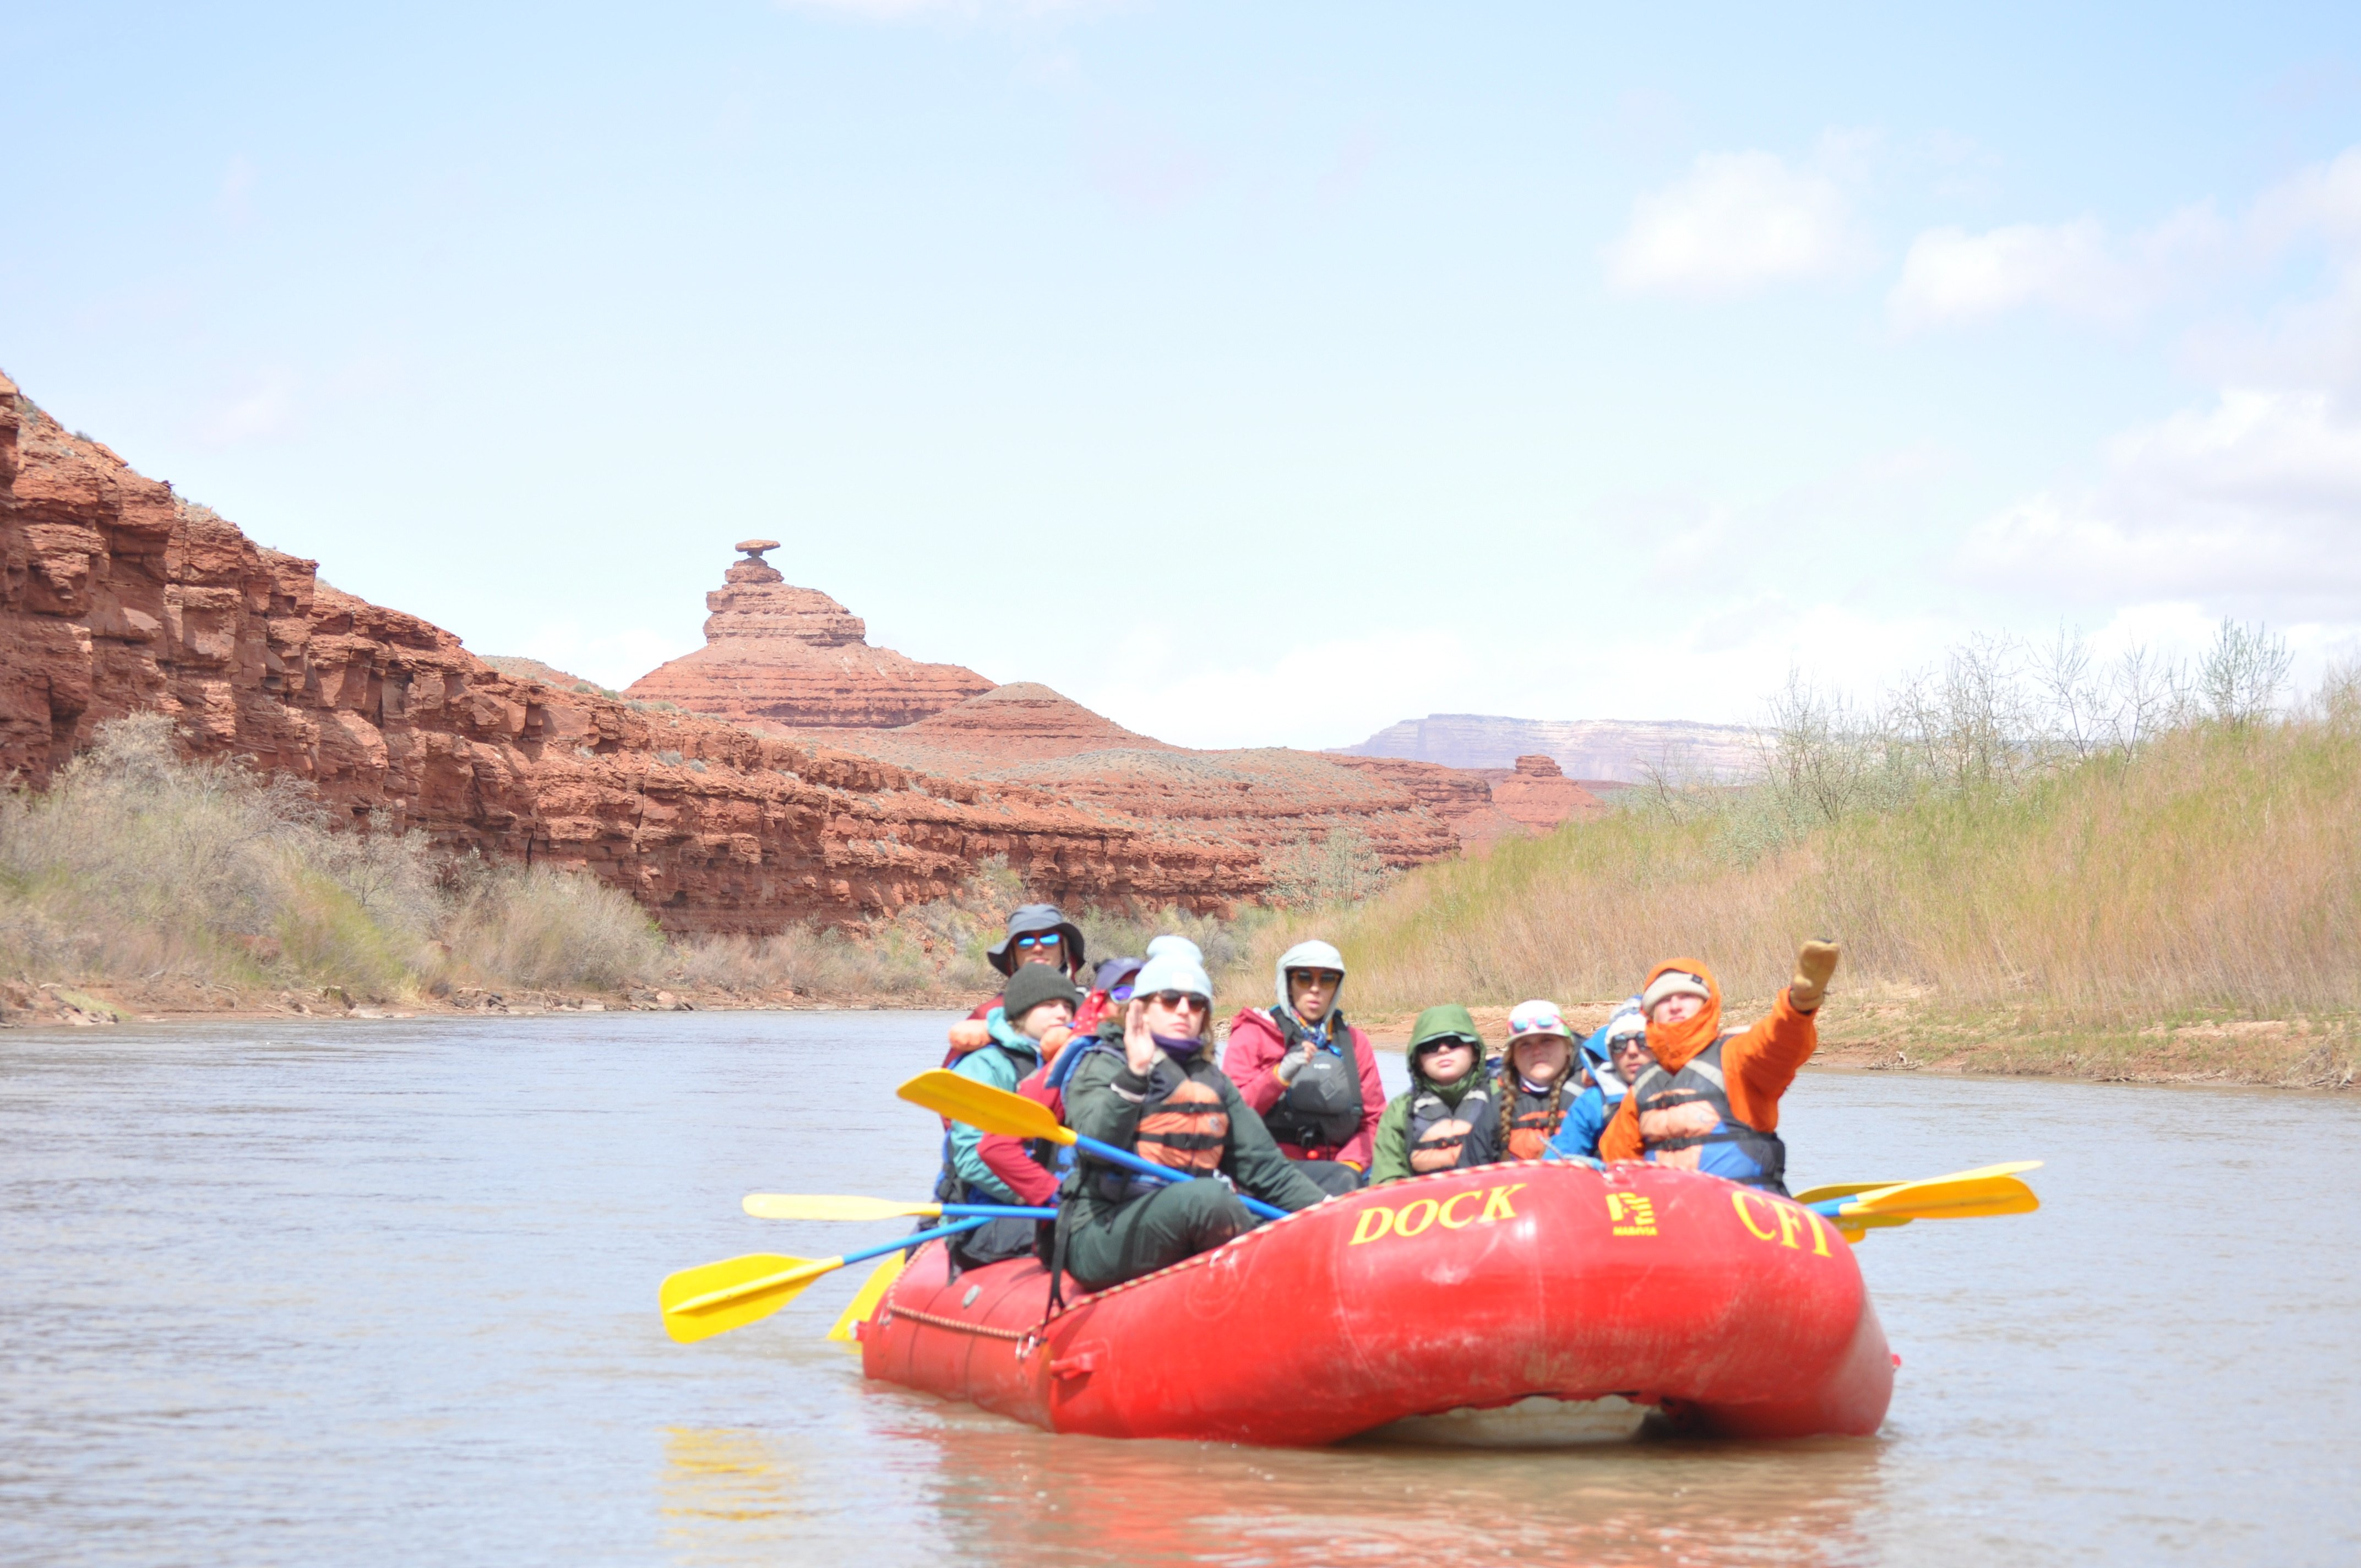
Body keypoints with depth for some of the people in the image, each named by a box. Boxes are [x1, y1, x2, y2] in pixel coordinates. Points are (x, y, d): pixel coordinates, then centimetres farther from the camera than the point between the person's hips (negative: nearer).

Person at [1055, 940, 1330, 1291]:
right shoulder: (1104, 1064, 1)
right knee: (1208, 1195, -32)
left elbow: (1264, 1165, 17)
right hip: (1101, 1234, -6)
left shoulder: (1213, 1081, 21)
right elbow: (1098, 1146, -17)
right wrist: (1135, 1074, -29)